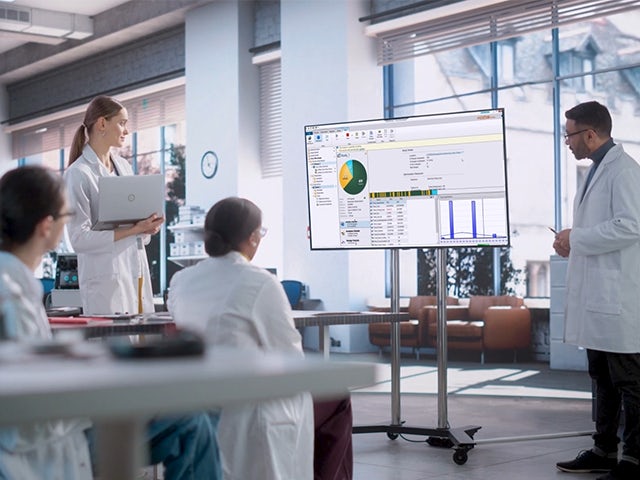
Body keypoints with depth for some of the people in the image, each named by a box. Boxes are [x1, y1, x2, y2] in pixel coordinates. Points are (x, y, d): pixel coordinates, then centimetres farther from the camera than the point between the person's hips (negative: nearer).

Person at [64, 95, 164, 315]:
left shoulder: (124, 166, 14)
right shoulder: (78, 173, -8)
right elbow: (79, 238, -13)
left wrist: (147, 225, -1)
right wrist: (134, 230, -17)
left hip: (137, 270, 7)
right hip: (106, 278, -7)